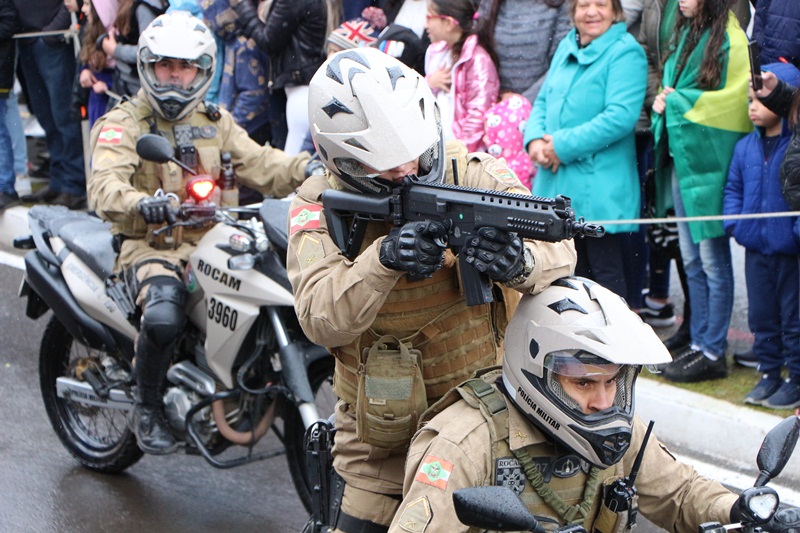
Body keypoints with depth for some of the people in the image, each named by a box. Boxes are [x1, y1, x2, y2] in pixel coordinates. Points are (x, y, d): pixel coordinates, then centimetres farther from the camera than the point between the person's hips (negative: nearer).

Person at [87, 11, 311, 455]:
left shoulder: (215, 122, 18)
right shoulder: (122, 124, -1)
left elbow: (258, 164, 6)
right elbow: (105, 185, -19)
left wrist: (309, 167, -14)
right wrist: (140, 203, -42)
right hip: (149, 244, -5)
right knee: (163, 316, -34)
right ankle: (147, 408, -7)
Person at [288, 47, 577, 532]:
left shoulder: (475, 175, -9)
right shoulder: (318, 210, -9)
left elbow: (560, 253, -19)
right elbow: (321, 321, -23)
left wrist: (520, 261, -42)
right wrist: (384, 260, -41)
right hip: (381, 432, 0)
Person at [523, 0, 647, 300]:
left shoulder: (626, 53, -9)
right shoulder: (566, 48, 14)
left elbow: (621, 116, -20)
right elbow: (543, 102, 16)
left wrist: (563, 146, -18)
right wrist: (535, 139, -5)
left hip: (601, 191, -7)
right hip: (557, 184, 7)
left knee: (606, 275, -1)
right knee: (570, 273, 16)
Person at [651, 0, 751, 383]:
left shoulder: (730, 40, -12)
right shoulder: (684, 35, 14)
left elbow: (735, 100, -18)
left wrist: (678, 101, -10)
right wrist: (664, 102, 0)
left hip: (708, 161, -8)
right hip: (680, 159, 8)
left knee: (712, 261, -1)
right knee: (692, 260, 13)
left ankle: (713, 353, 6)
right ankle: (699, 344, 22)